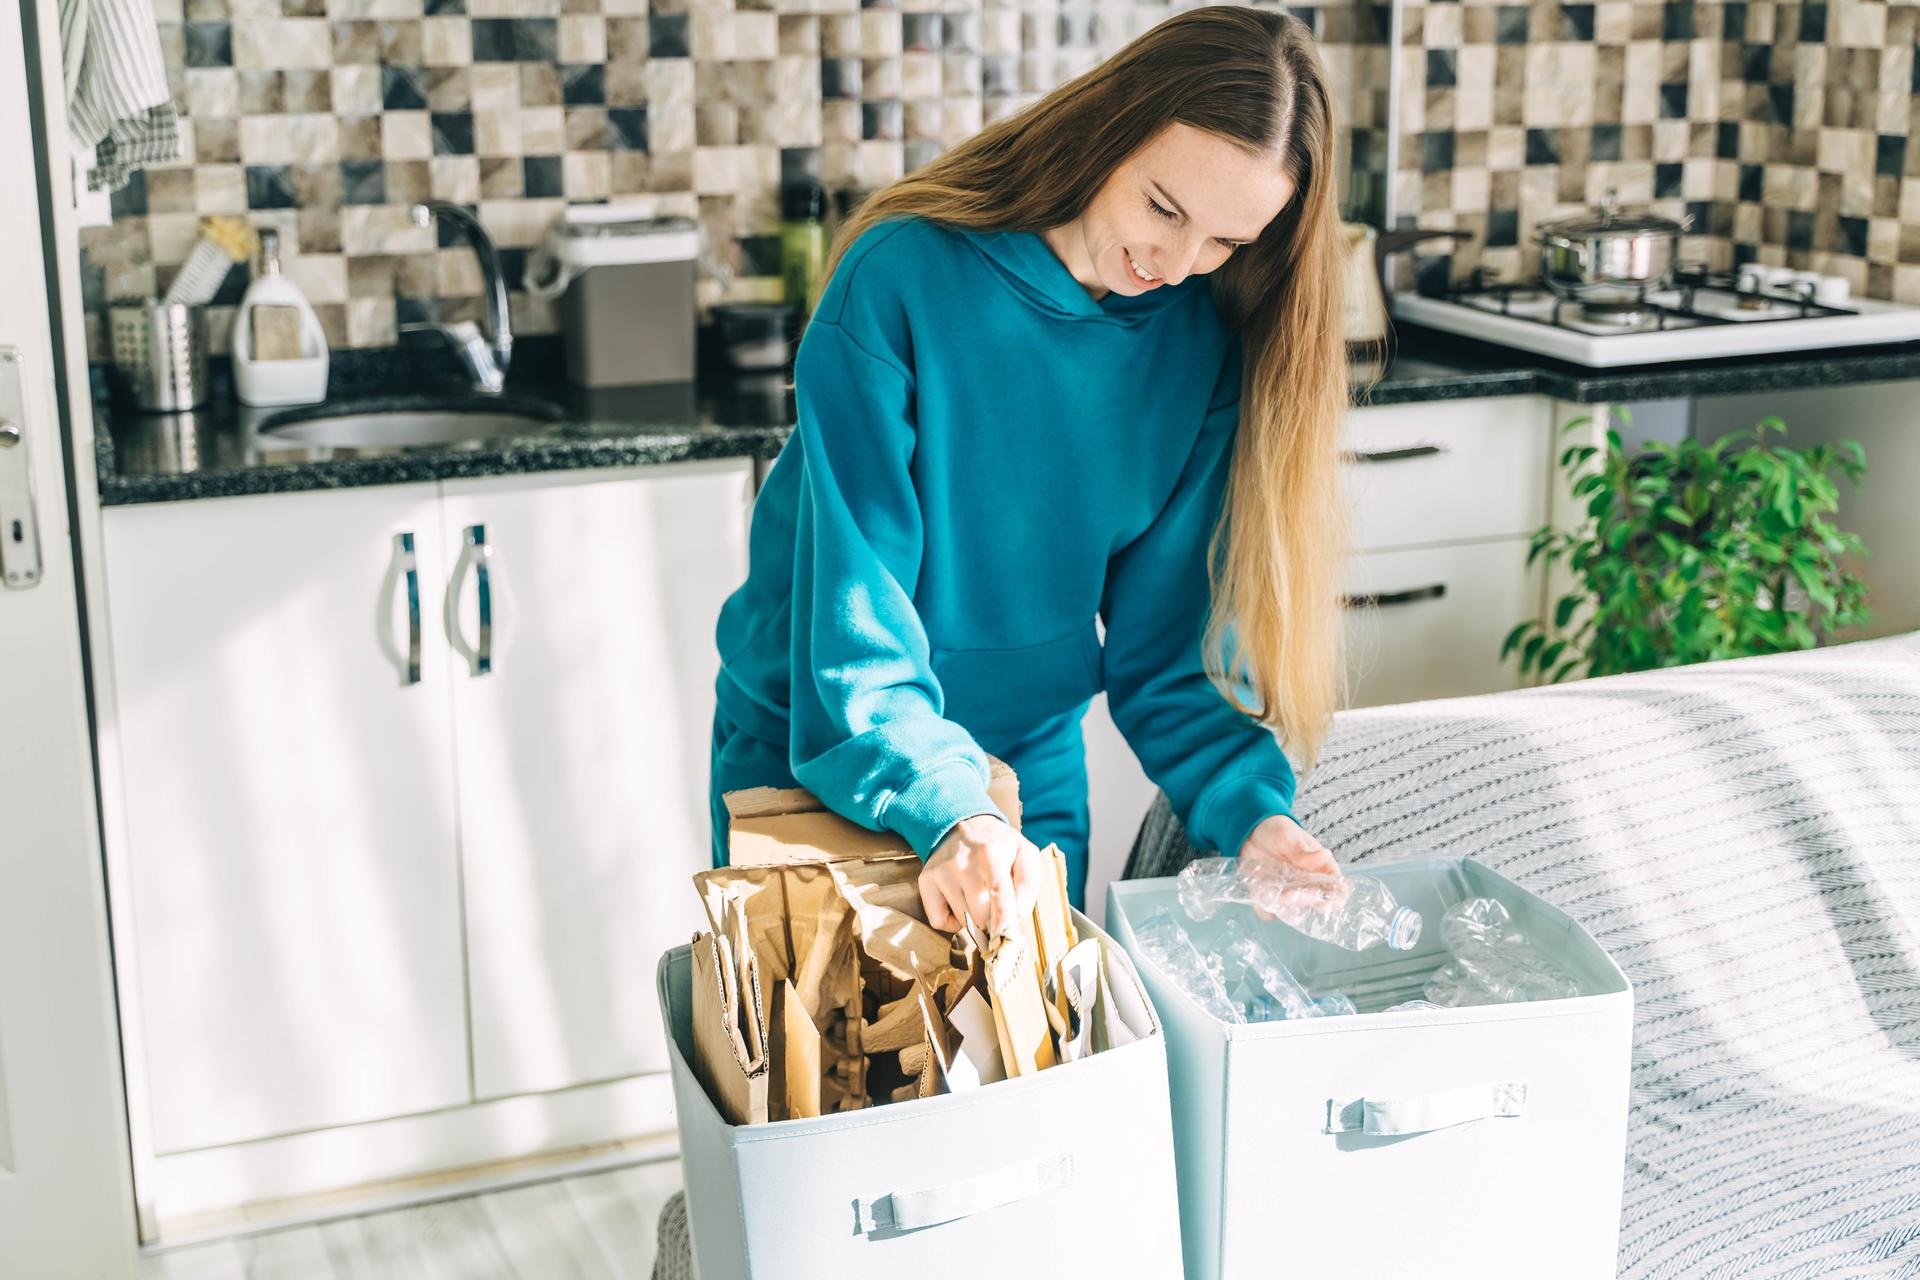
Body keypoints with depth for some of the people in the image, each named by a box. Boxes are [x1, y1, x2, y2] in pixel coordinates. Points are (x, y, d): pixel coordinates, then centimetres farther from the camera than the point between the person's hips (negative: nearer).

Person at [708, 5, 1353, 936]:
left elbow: (1168, 631, -6)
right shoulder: (902, 279, -23)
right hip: (811, 753, -3)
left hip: (1036, 769, 4)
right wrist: (948, 811, -39)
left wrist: (1247, 808, -22)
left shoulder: (1204, 346, -9)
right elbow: (853, 596, -27)